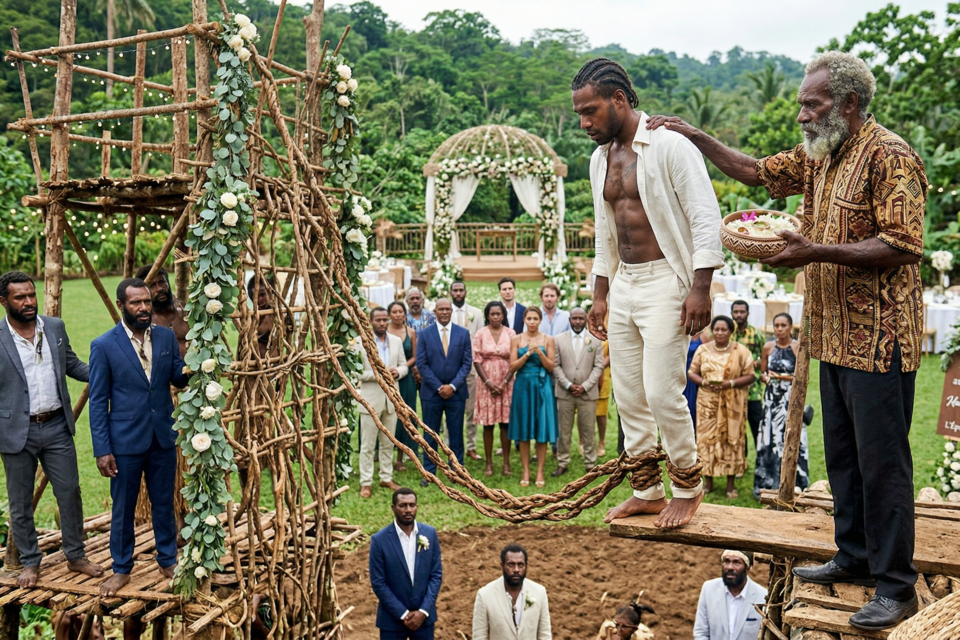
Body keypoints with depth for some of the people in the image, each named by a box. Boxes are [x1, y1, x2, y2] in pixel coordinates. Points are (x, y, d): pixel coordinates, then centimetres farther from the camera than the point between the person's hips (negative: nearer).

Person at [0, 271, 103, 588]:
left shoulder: (55, 327, 3)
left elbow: (72, 364, 14)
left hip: (57, 426, 3)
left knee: (70, 493, 9)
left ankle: (76, 556, 25)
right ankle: (30, 562, 28)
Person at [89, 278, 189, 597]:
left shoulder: (166, 337, 1)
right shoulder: (104, 346, -9)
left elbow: (179, 379, 5)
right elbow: (98, 402, -7)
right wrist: (102, 450, -10)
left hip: (163, 438, 3)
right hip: (125, 441, -3)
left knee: (164, 504, 15)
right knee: (123, 509, 11)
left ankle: (168, 561, 31)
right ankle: (121, 568, 28)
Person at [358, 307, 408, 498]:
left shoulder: (396, 341, 7)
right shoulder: (361, 343, -9)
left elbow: (404, 365, 12)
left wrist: (397, 372, -10)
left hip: (391, 398, 5)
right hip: (371, 399, -5)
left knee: (388, 443, 14)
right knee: (367, 445, 2)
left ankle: (386, 478, 26)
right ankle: (365, 482, 11)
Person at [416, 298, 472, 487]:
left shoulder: (463, 333, 3)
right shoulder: (424, 334, 1)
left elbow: (467, 363, 1)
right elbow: (421, 364, -3)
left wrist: (453, 386, -10)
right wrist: (438, 387, -9)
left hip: (456, 392, 1)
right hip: (431, 392, 0)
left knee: (456, 433, 5)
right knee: (430, 434, 5)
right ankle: (428, 472, 13)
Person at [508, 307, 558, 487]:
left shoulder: (547, 340, 3)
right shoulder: (517, 340, 4)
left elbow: (551, 367, -1)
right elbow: (512, 367, -1)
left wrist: (539, 352, -16)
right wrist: (527, 353, -14)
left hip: (542, 386, 0)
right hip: (523, 386, 1)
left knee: (542, 429, 1)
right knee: (523, 431, 3)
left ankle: (540, 472, 9)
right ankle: (526, 471, 11)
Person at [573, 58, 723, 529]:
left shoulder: (668, 145, -10)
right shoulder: (601, 159, 13)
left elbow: (706, 218, -13)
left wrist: (700, 287, -19)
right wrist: (600, 294, 19)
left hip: (664, 282, -8)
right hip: (622, 284, 8)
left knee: (661, 392, -10)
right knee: (628, 396, 9)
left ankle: (688, 486, 12)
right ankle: (647, 492, 22)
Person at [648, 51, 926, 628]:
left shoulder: (890, 157, -13)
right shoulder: (819, 156, 14)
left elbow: (903, 245, -20)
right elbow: (757, 172, 25)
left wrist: (816, 251, -23)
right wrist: (697, 138, 16)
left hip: (878, 337, -9)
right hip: (835, 334, 9)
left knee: (882, 461, -4)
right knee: (843, 455, 16)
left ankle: (897, 586, 8)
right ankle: (855, 557, 31)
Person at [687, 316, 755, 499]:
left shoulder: (740, 351, 0)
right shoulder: (703, 350, 6)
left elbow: (749, 376, -2)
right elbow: (692, 372, 7)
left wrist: (730, 383, -17)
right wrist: (704, 382, -13)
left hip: (732, 403, -2)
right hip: (707, 402, 2)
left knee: (732, 439, 0)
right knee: (707, 438, 2)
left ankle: (731, 485, 9)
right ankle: (708, 482, 13)